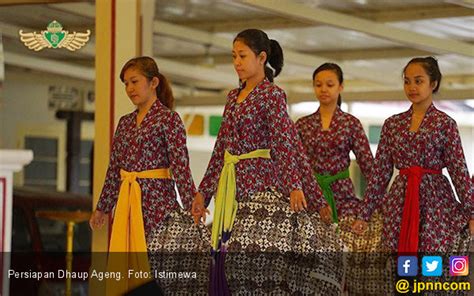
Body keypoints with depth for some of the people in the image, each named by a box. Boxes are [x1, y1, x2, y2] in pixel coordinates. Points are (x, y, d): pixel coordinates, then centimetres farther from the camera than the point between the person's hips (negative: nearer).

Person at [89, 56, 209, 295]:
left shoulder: (169, 119, -4)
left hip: (157, 198, -6)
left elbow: (180, 166, -11)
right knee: (125, 262, 6)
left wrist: (193, 207, -18)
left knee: (154, 262, -7)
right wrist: (103, 207, 21)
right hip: (127, 202, 6)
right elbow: (114, 168, 19)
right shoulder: (125, 123, 14)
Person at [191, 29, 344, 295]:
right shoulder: (234, 97, 16)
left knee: (260, 256, -10)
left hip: (260, 183, -7)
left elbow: (286, 143, -15)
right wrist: (203, 191, 20)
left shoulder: (272, 95, -6)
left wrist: (294, 185, -27)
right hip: (232, 188, 7)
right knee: (230, 256, 4)